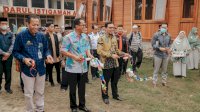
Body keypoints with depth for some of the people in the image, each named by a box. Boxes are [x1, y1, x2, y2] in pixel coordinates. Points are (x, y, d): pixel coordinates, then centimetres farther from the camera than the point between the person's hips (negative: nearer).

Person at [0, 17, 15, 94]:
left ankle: (8, 87, 21)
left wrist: (8, 54, -14)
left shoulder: (11, 35, 8)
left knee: (8, 73, 8)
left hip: (9, 57, 2)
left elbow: (13, 45, -2)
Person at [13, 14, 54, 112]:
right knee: (29, 94, 9)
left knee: (40, 92, 18)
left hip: (40, 68, 4)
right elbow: (15, 52, -5)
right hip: (28, 69, -4)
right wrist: (23, 59, -22)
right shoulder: (21, 36, -10)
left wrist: (48, 55, -11)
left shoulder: (41, 36, 1)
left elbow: (46, 49, 10)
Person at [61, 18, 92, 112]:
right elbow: (63, 51, -12)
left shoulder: (85, 36, 6)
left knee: (82, 87, 15)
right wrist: (74, 57, -22)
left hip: (83, 67, 5)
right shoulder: (68, 37, -12)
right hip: (72, 67, -5)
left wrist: (88, 54, -6)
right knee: (73, 88, 9)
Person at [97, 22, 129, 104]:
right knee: (105, 82, 8)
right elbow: (99, 51, -19)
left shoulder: (114, 38, 10)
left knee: (115, 80, 17)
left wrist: (123, 54, 3)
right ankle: (105, 97, 25)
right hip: (106, 64, -6)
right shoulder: (101, 38, -11)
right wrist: (111, 55, -23)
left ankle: (115, 95, 35)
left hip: (115, 63, 6)